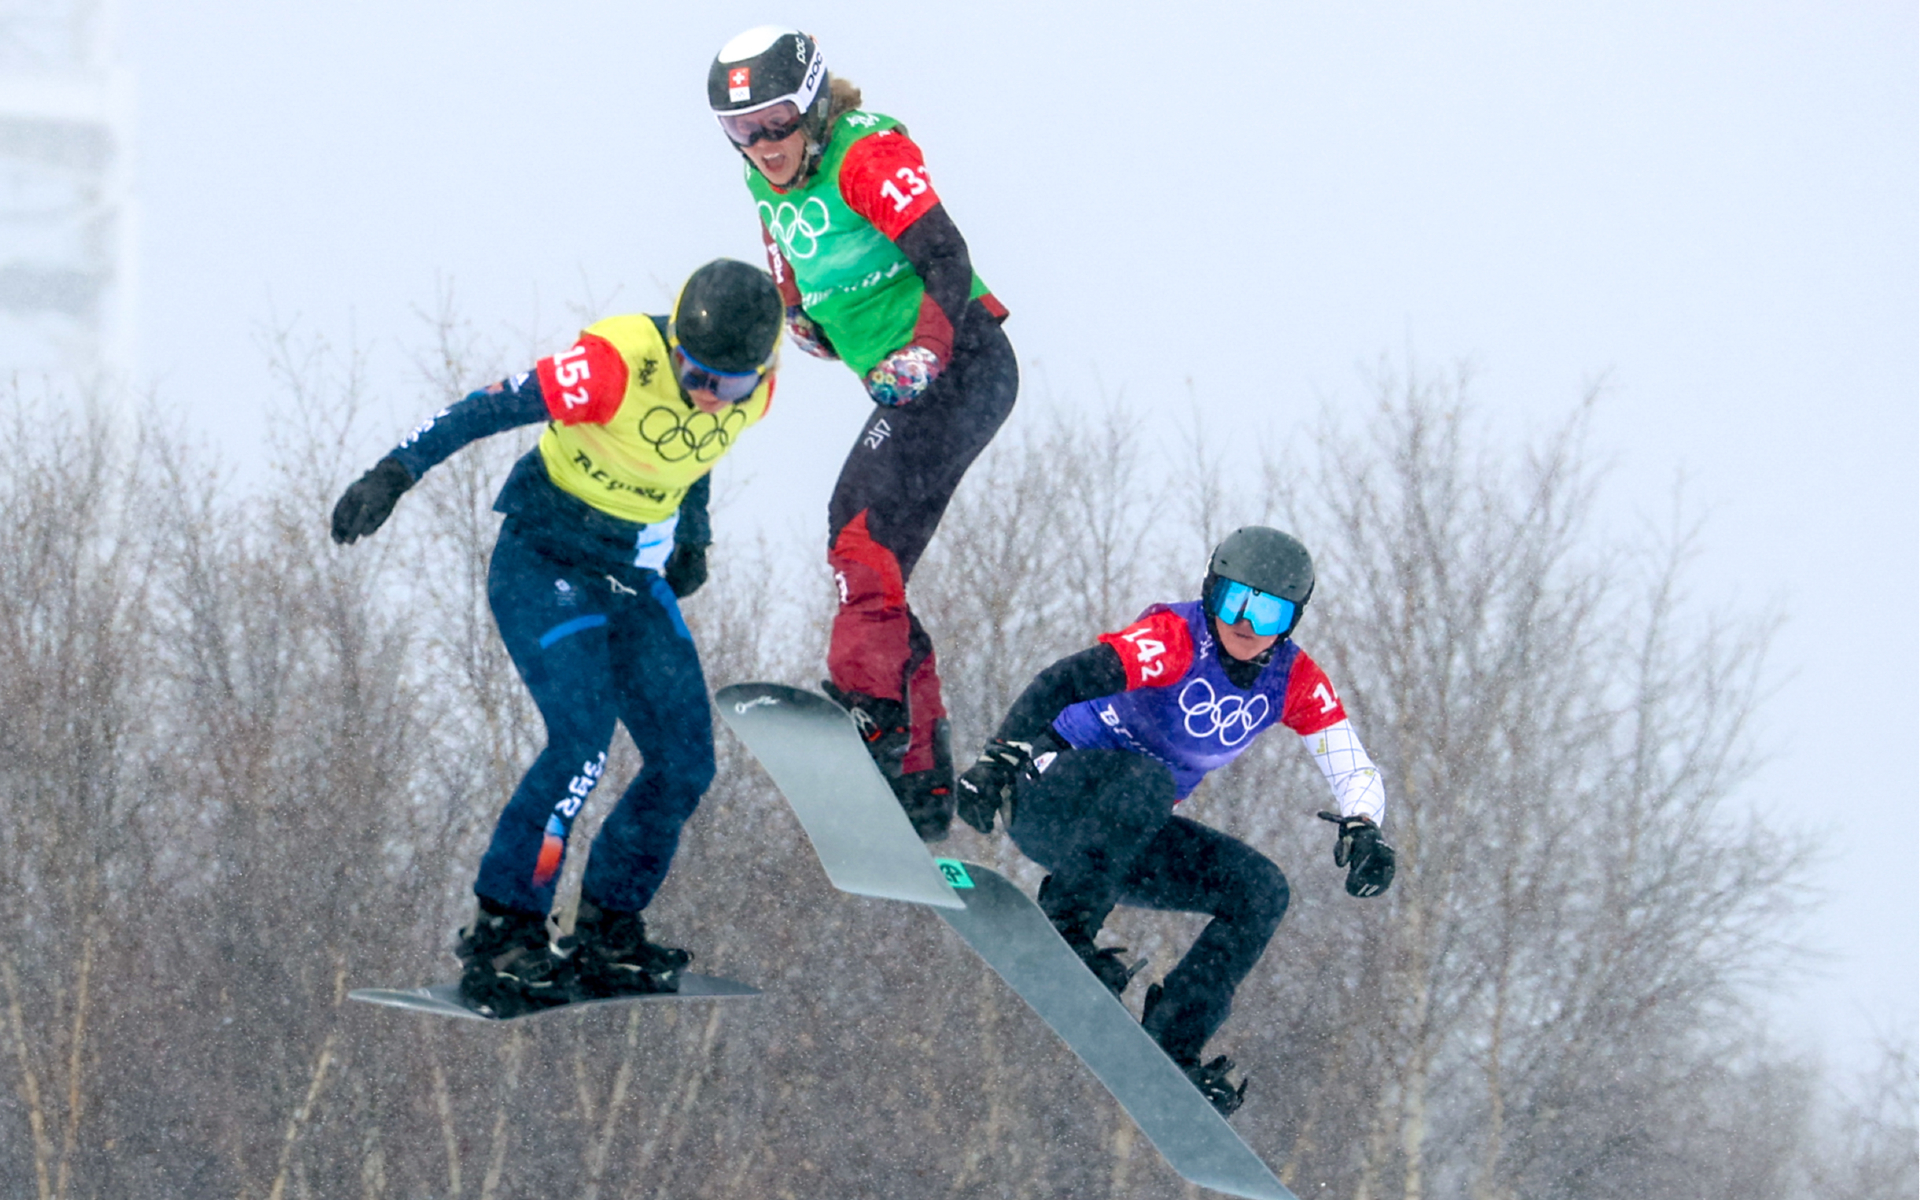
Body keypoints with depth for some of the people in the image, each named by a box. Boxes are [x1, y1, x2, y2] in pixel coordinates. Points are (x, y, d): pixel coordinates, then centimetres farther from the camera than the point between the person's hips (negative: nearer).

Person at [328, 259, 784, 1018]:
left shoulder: (753, 392, -8)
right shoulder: (618, 364, -28)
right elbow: (490, 409, -28)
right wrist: (397, 472, -35)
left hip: (632, 578, 7)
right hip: (543, 566, -7)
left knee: (686, 762, -2)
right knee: (582, 740, -23)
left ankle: (606, 934, 12)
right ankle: (501, 934, -16)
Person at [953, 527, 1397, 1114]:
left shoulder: (1294, 680, -1)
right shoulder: (1177, 640, -21)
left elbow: (1355, 770, -4)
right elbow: (1065, 681, -32)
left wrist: (1362, 827, -28)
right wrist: (1000, 757, -46)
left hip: (1128, 836, 7)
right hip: (1048, 804, -7)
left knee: (1261, 892, -6)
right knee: (1144, 777, -37)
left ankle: (1167, 1048, -8)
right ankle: (1064, 926, -28)